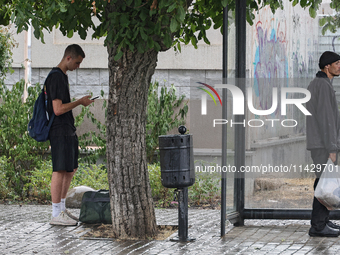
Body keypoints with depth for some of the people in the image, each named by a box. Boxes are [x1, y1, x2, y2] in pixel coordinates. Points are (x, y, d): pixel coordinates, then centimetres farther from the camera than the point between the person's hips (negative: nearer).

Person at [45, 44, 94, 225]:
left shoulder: (62, 76, 17)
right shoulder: (56, 77, -15)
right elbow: (58, 109, -21)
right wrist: (80, 102, -13)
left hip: (68, 131, 11)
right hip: (60, 132, -11)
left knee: (71, 169, 15)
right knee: (60, 170, -9)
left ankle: (62, 208, 23)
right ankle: (56, 214, -7)